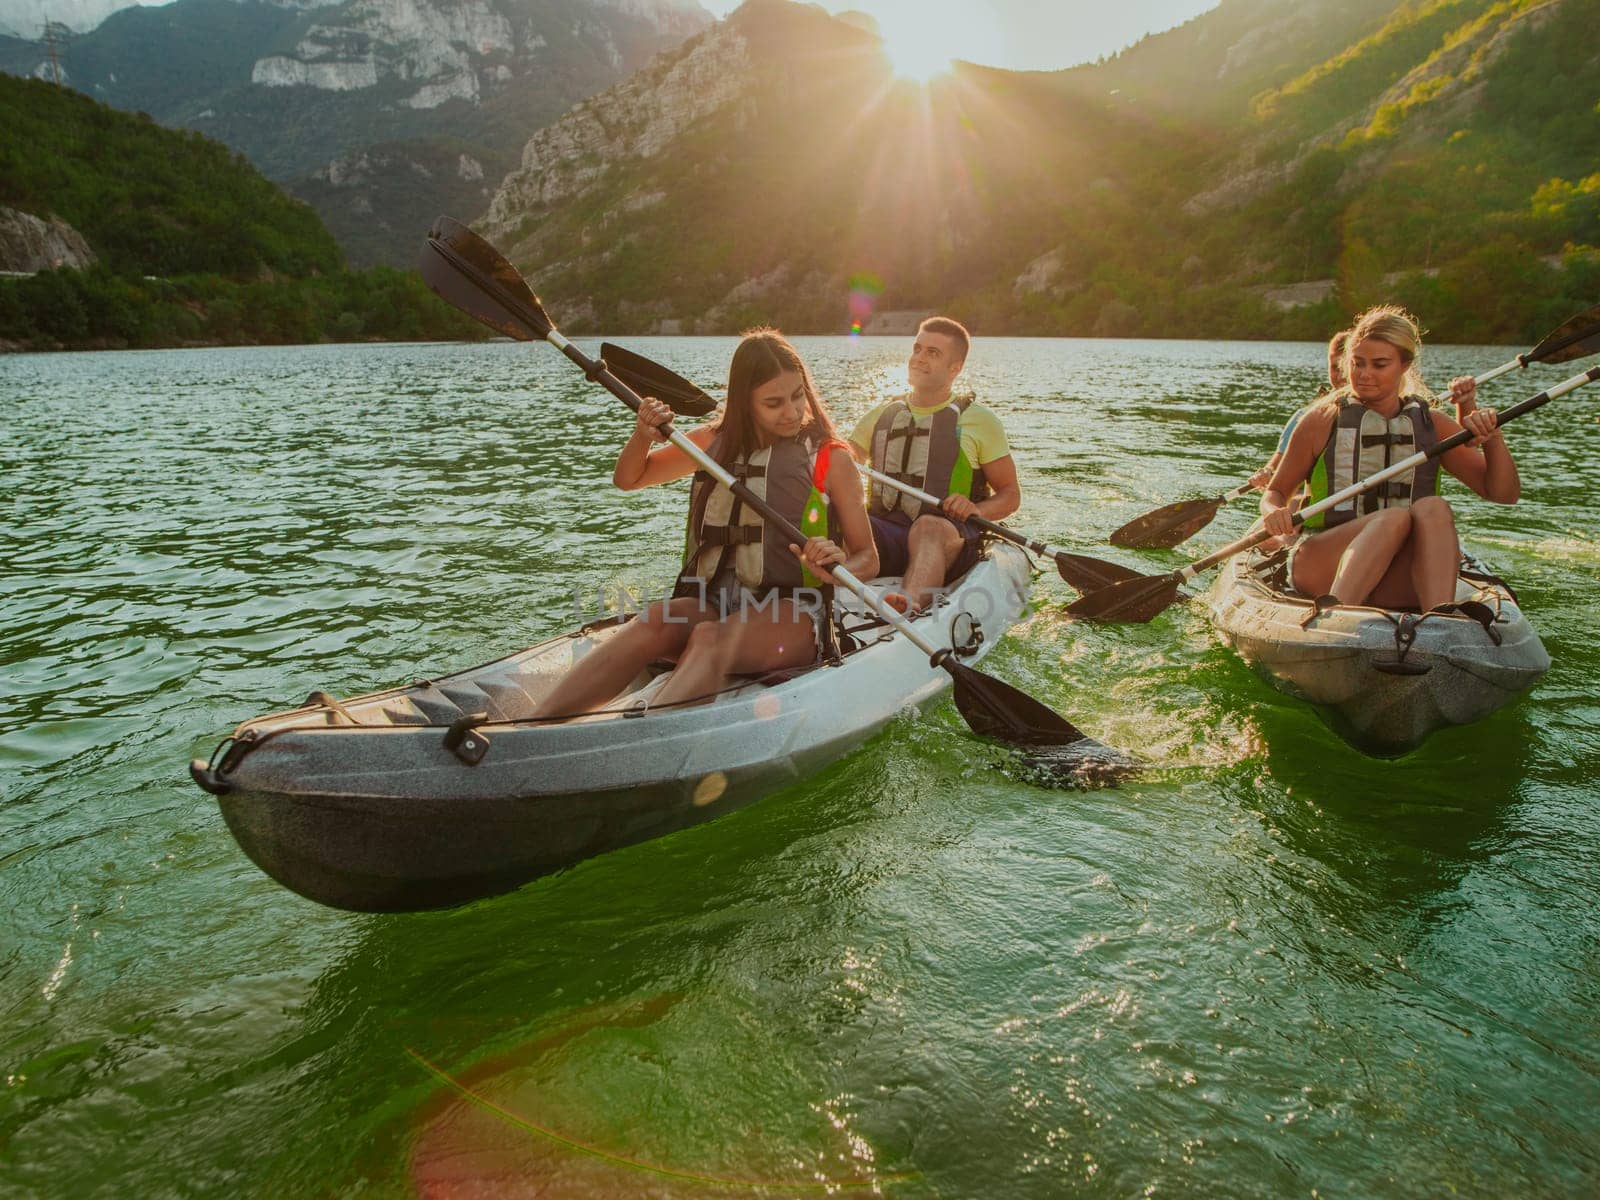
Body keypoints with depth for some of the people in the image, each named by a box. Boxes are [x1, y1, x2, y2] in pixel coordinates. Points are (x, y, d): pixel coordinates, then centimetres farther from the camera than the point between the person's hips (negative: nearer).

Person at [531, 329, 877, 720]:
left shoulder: (831, 459, 2)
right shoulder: (715, 441, 12)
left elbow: (868, 558, 4)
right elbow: (628, 479, 22)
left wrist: (838, 569, -20)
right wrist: (643, 436, 0)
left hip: (791, 616, -3)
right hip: (712, 603, 3)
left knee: (711, 639, -37)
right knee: (655, 621, -32)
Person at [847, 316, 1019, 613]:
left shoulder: (978, 420, 11)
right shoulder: (881, 416, 21)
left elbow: (1010, 494, 10)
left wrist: (976, 510, -12)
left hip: (949, 537, -3)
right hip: (884, 535, 3)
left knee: (927, 527, -39)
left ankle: (911, 603, -68)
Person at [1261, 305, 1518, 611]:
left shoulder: (1431, 425, 12)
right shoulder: (1322, 421, 5)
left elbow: (1505, 493, 10)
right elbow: (1275, 492, 8)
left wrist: (1493, 439, -8)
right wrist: (1274, 512, -16)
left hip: (1395, 586, 3)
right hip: (1323, 571, -2)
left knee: (1434, 508, -27)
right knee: (1394, 518, -31)